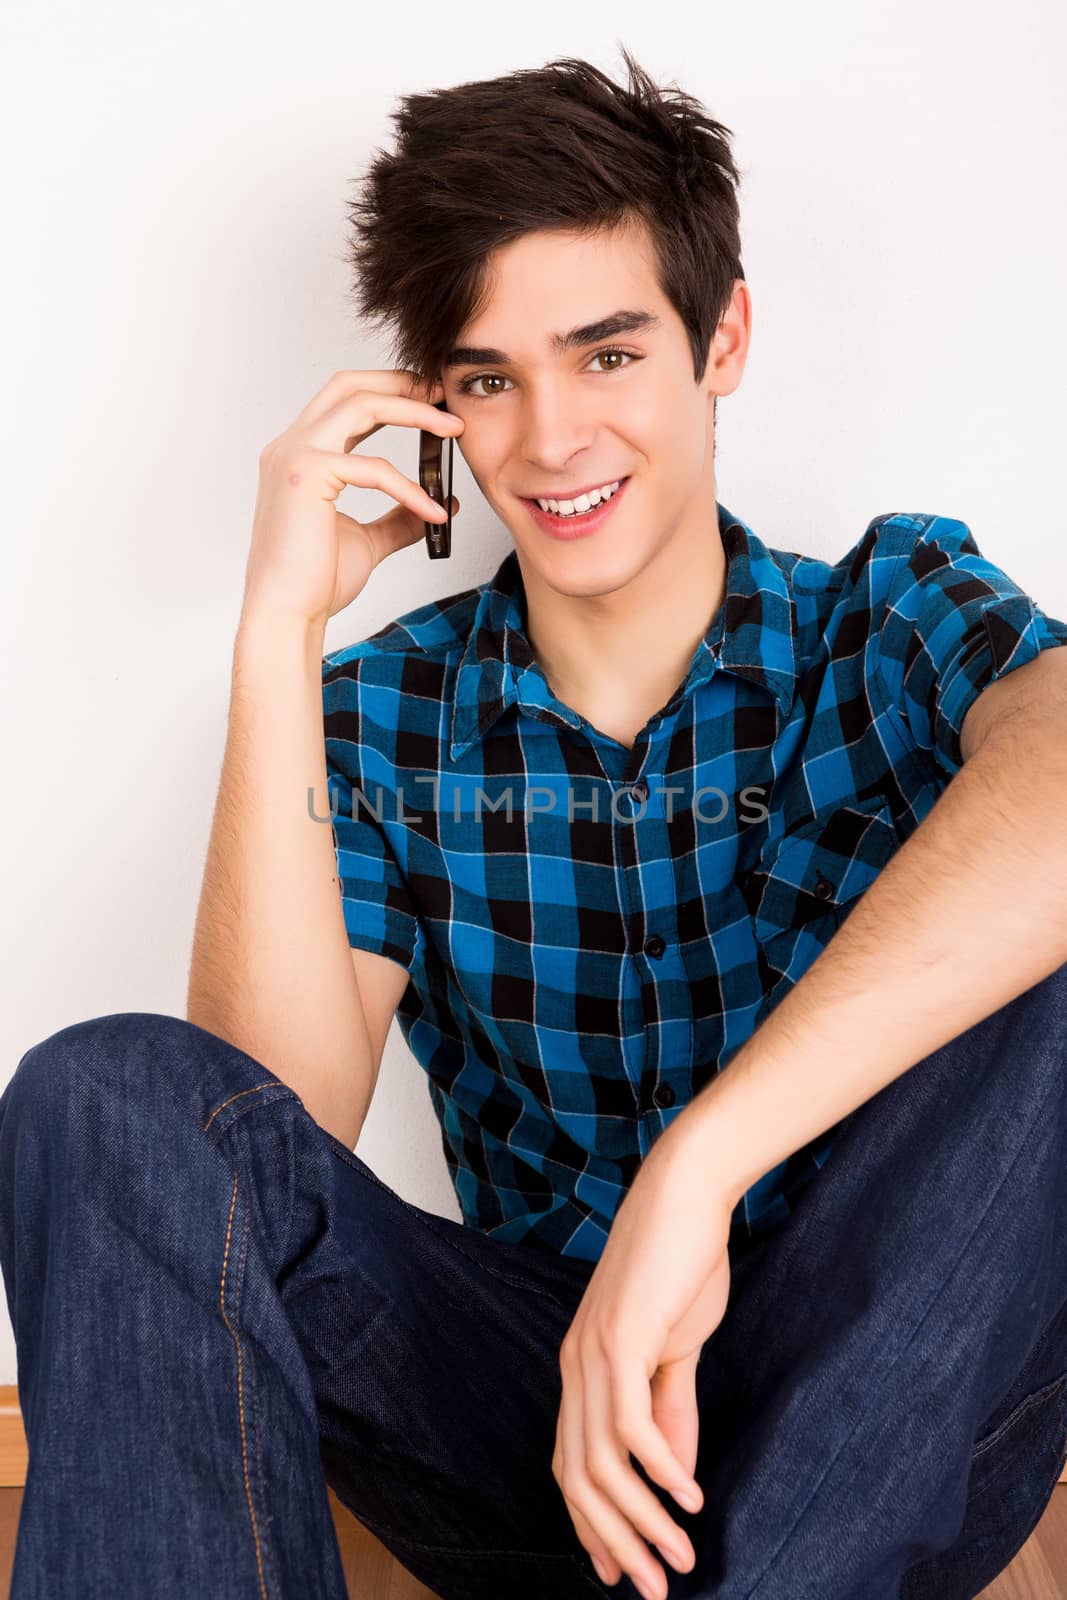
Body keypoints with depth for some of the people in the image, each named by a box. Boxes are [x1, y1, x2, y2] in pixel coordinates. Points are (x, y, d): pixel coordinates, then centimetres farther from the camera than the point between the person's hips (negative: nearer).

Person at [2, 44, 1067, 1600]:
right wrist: (281, 632, -17)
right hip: (538, 1410, 1)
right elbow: (279, 1114, -13)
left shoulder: (896, 612, -4)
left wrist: (702, 1162, -39)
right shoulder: (392, 711, 1)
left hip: (886, 1405, 0)